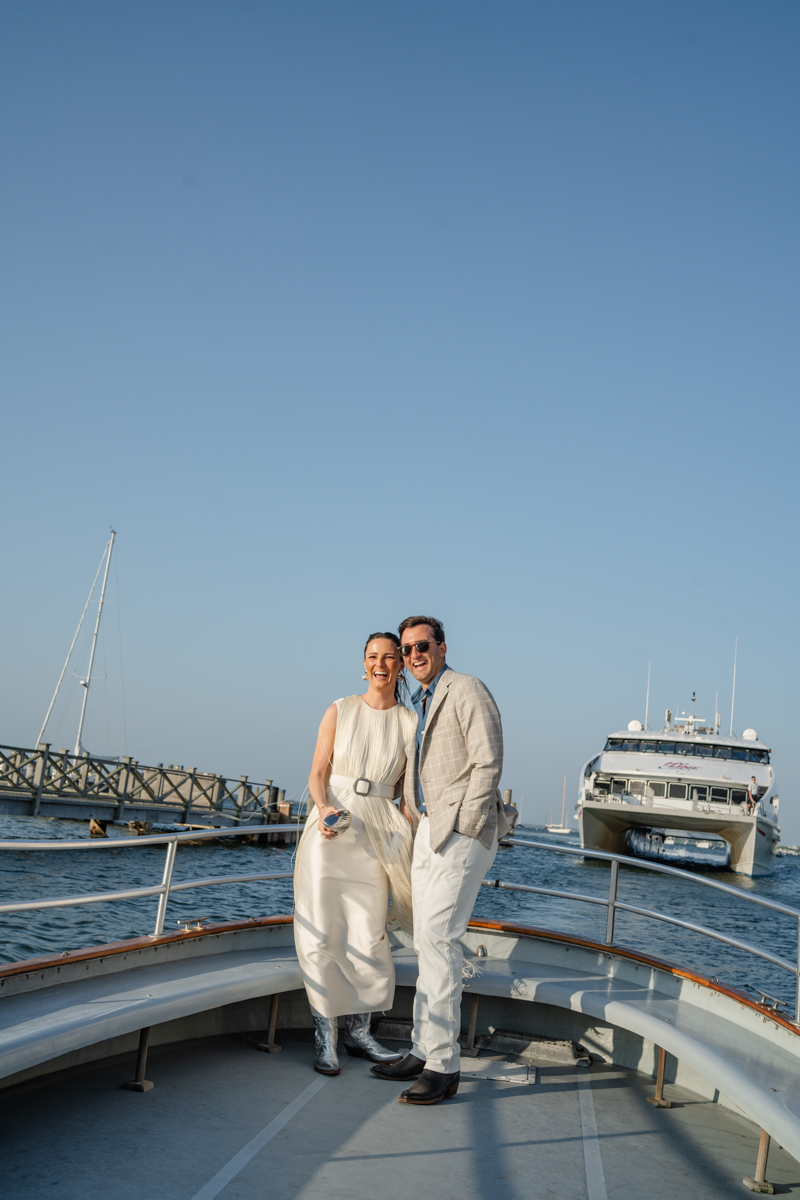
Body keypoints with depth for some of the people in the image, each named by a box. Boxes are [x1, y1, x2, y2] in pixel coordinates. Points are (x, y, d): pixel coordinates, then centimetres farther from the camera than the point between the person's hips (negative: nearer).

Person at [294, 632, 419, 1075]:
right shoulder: (340, 711, 3)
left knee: (367, 936, 2)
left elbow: (410, 791, 9)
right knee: (321, 933, -2)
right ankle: (325, 1037, 8)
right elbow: (317, 774, 2)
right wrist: (324, 809, -16)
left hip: (376, 834, 1)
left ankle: (358, 1031, 19)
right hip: (330, 826, -1)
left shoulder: (411, 723, 6)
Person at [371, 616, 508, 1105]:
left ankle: (443, 1065, -11)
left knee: (437, 936, -15)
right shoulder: (421, 703, 19)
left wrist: (462, 831, -17)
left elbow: (488, 762, -15)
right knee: (431, 940, 10)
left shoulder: (467, 689, -9)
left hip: (464, 827, -9)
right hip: (430, 827, 9)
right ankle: (425, 1051, 17)